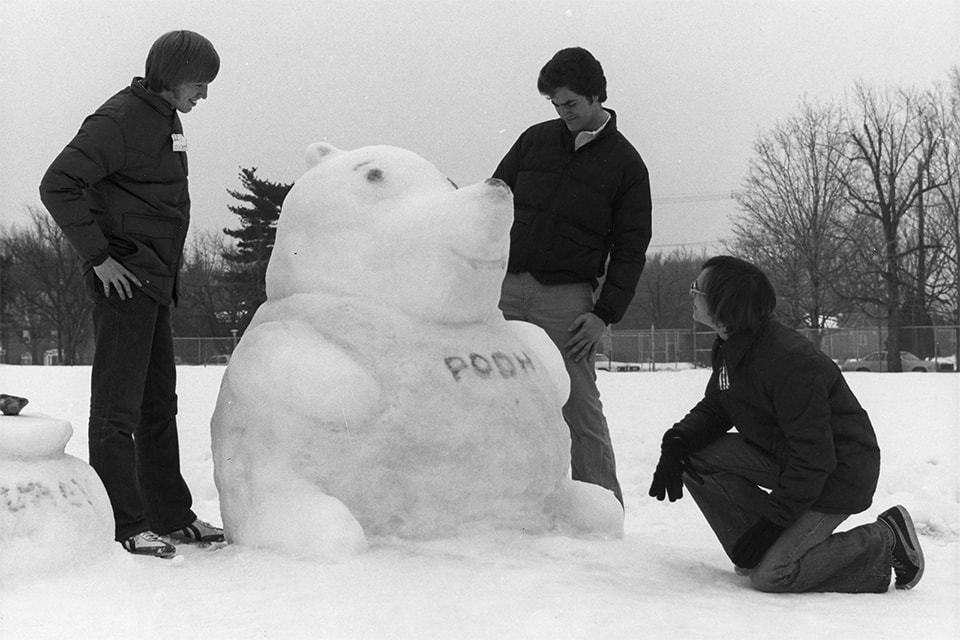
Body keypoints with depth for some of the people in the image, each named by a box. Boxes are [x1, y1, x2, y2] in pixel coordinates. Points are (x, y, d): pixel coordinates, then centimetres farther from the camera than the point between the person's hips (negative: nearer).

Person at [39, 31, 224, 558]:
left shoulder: (167, 119, 16)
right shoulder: (119, 119, -12)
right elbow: (58, 184, -19)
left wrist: (167, 266, 15)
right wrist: (98, 256, -19)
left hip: (154, 282, 9)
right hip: (122, 280, -9)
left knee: (158, 404, 13)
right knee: (118, 405, -6)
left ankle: (172, 515, 20)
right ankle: (125, 524, -3)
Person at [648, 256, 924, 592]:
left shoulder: (790, 362, -30)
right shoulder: (730, 349, -1)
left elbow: (814, 459, -29)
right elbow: (713, 410, 8)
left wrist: (773, 521, -25)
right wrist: (677, 442, -14)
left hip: (837, 475, -9)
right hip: (782, 457, 9)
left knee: (771, 575, -16)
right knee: (697, 457, -8)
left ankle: (886, 543, 1)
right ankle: (755, 551, 3)